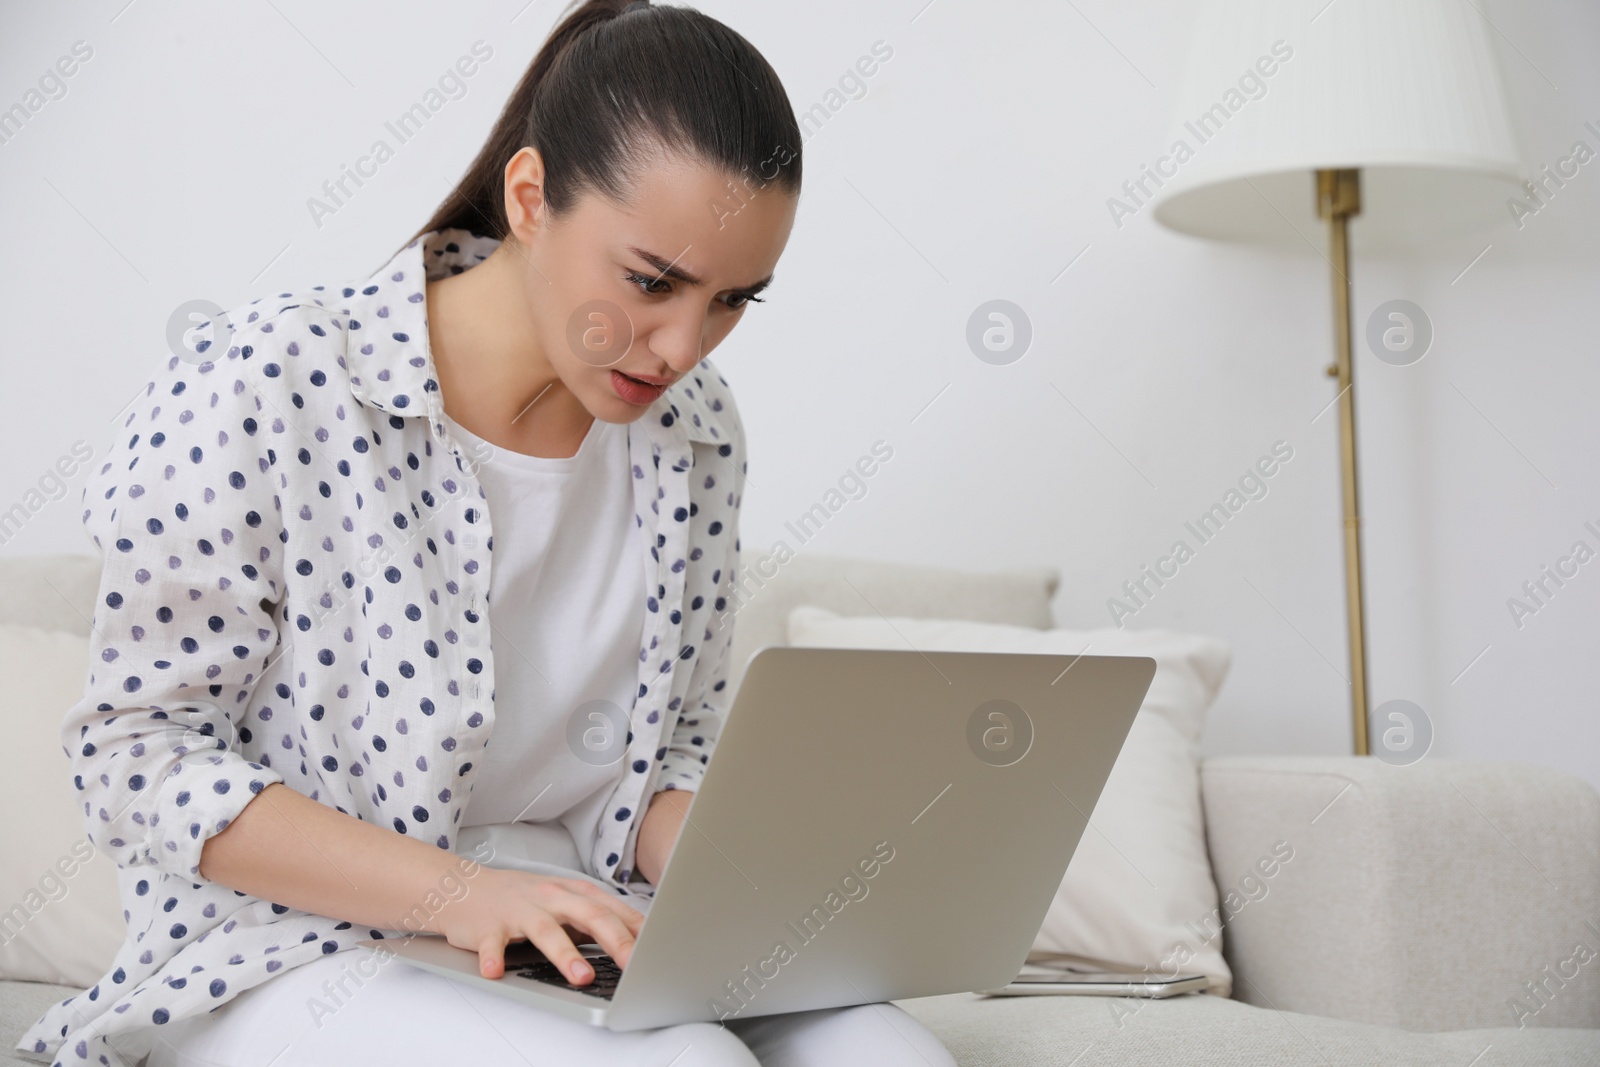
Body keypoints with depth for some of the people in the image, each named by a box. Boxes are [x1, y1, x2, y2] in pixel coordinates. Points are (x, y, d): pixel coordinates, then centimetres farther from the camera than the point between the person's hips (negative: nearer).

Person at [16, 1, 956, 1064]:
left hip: (588, 939, 5)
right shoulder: (264, 387, -13)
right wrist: (452, 890, -23)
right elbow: (139, 749, -12)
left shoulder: (692, 429, 4)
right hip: (294, 953, -5)